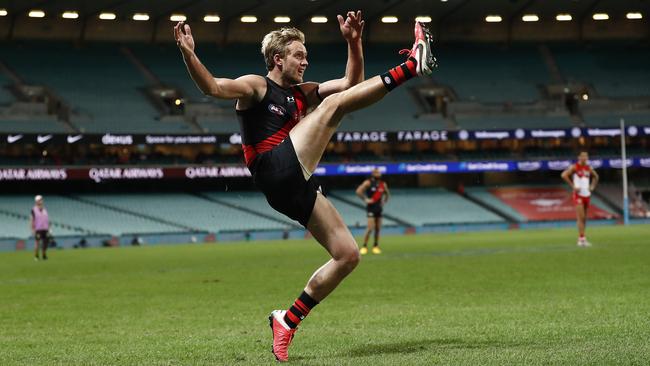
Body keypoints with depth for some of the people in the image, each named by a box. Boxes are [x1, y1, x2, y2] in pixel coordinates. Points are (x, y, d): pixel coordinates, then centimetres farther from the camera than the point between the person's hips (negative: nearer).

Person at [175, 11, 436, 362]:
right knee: (334, 104, -11)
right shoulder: (255, 87, 4)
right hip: (277, 172, -8)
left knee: (347, 255, 3)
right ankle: (411, 66, -12)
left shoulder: (303, 94, 27)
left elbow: (352, 83, 26)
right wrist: (188, 54, -31)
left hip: (297, 189, 8)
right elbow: (213, 87, -14)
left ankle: (289, 320, 7)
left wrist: (354, 43, 14)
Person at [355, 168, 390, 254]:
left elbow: (387, 194, 27)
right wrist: (365, 200, -14)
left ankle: (376, 246, 13)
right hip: (371, 207, -6)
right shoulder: (368, 182, -7)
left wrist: (384, 201, 12)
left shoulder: (383, 184, 10)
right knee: (370, 228, -14)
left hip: (379, 208, 6)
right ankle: (364, 246, -7)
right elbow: (358, 191, -14)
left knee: (378, 228, 5)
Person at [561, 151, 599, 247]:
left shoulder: (589, 168, 11)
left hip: (587, 195, 6)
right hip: (578, 195, -6)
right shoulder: (574, 167, -7)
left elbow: (595, 176, 29)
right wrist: (573, 186, -18)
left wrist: (592, 186, 12)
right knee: (581, 217, -15)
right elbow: (564, 175, -18)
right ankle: (582, 238, -18)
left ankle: (581, 239, 16)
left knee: (584, 218, 9)